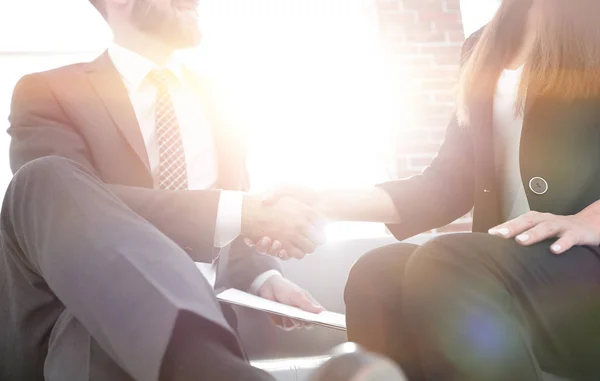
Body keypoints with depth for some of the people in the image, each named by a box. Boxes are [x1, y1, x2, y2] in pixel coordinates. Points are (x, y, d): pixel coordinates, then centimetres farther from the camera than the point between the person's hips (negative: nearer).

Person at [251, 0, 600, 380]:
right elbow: (449, 184, 11)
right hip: (511, 265, 5)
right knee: (377, 276, -23)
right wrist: (326, 203, 1)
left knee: (443, 271, -32)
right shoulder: (485, 49, 19)